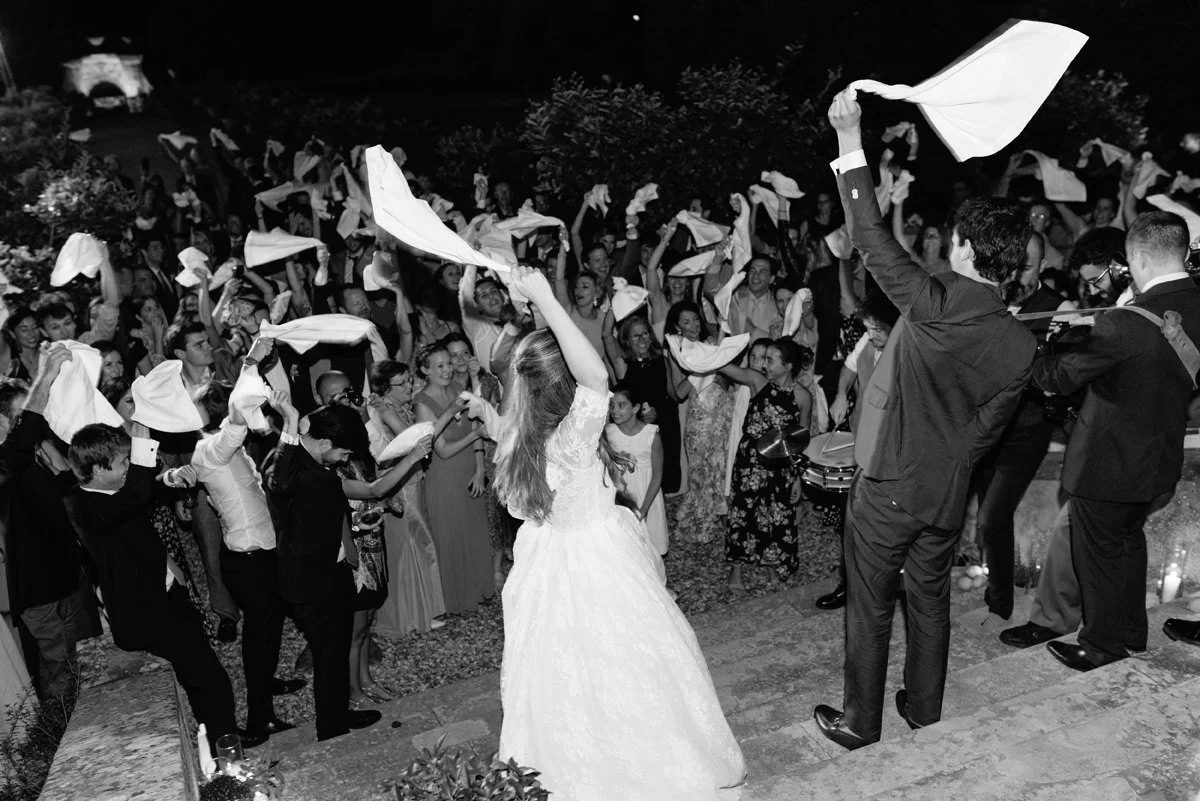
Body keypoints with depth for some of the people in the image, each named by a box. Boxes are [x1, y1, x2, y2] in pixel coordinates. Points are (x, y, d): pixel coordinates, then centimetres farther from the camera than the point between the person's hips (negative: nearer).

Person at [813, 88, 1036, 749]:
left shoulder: (935, 304, -22)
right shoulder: (1021, 346, -4)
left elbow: (871, 237, -16)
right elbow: (986, 429, 5)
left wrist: (850, 143, -9)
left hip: (888, 487, -5)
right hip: (948, 496, 6)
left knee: (870, 609, 10)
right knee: (930, 600, 23)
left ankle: (860, 723, 25)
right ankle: (924, 708, 40)